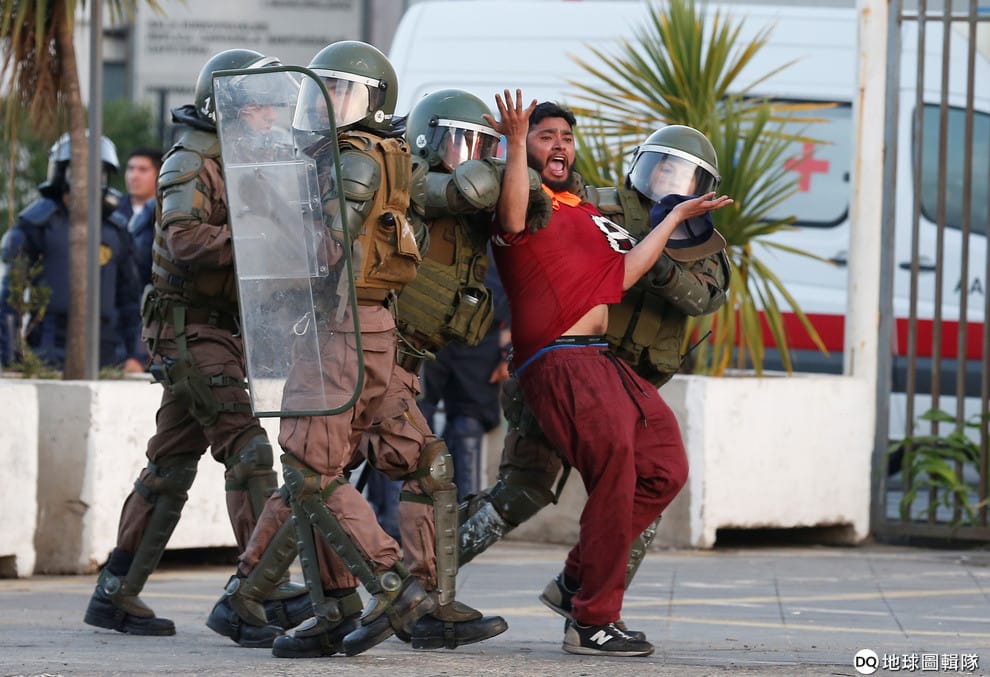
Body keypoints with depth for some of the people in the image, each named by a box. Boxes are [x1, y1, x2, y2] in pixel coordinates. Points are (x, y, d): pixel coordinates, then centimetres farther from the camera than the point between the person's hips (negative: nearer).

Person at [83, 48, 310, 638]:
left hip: (220, 332, 9)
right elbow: (186, 241, -26)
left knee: (171, 467, 10)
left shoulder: (237, 165, 18)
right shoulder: (189, 165, -11)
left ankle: (116, 594, 14)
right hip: (192, 329, -9)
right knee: (248, 450, -17)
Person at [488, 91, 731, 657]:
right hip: (559, 361, -9)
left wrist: (675, 218, 23)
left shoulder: (585, 214, 27)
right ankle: (593, 622, -10)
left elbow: (620, 278, 18)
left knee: (665, 471, 10)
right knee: (615, 471, -16)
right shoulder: (528, 198, 1)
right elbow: (514, 221, -23)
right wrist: (515, 142, -25)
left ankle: (579, 579, 16)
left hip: (602, 360, 9)